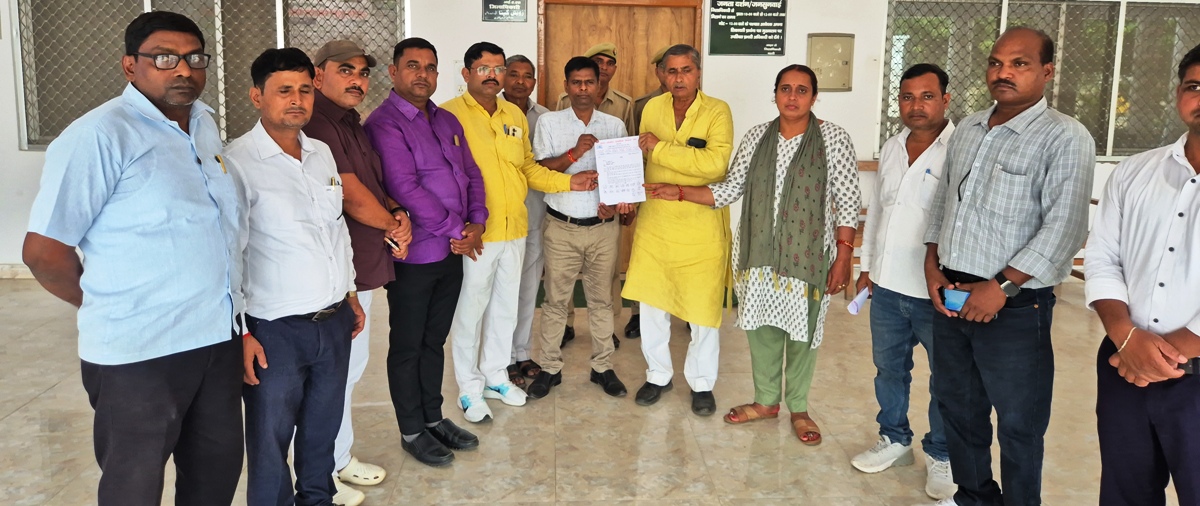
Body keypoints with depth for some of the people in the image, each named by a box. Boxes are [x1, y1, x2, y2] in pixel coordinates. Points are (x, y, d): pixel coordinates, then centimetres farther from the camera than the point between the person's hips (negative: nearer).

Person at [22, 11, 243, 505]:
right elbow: (44, 250, -12)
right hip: (139, 353, -6)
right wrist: (110, 308, 2)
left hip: (220, 338, 7)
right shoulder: (99, 135, -14)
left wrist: (218, 311, 11)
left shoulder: (205, 124, 9)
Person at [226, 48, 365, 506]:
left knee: (322, 428, 21)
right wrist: (240, 333, -16)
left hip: (335, 320, 6)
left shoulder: (322, 154, 8)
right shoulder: (237, 163, -14)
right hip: (276, 331, -6)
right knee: (270, 440, 9)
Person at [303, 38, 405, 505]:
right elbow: (352, 197, -19)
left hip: (362, 268, 10)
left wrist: (399, 216, -2)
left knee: (351, 369, 20)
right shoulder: (317, 125, -17)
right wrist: (393, 228, -2)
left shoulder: (352, 125, 15)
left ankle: (341, 459, 37)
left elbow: (375, 186, 20)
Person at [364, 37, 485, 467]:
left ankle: (434, 418, 31)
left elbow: (471, 174, 15)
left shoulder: (447, 121, 12)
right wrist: (454, 230, -16)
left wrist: (475, 222, 0)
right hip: (414, 255, -7)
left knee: (435, 340, 18)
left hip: (452, 252, 7)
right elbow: (405, 188, -21)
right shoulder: (384, 124, -13)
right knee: (407, 347, 7)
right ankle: (412, 432, 21)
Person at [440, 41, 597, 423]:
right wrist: (462, 225, -22)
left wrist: (568, 182, 3)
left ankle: (495, 375, 35)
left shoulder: (515, 116, 11)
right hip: (474, 235, -6)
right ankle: (470, 388, 22)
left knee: (506, 306, 17)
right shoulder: (450, 114, -10)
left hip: (514, 231, 6)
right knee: (470, 310, 5)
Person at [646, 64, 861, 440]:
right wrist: (679, 192, -5)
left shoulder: (834, 139, -7)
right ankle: (766, 401, 32)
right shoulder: (757, 137, 3)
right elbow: (730, 190, 5)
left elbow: (848, 202, -6)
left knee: (802, 331, 9)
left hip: (808, 254, -3)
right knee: (761, 327, 13)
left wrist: (844, 257, -11)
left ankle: (798, 408, 28)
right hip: (759, 252, 3)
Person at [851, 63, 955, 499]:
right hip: (887, 284, 7)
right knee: (889, 368, 19)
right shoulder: (892, 148, 9)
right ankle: (894, 440, 37)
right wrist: (868, 265, 18)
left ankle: (941, 456, 28)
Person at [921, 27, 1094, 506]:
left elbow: (1064, 228, -18)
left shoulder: (1065, 138, -11)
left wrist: (1000, 287, -19)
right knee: (957, 406, 18)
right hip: (950, 298, 7)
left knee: (1018, 422, 6)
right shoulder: (967, 129, 9)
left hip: (1015, 306, -6)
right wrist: (933, 266, 6)